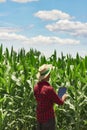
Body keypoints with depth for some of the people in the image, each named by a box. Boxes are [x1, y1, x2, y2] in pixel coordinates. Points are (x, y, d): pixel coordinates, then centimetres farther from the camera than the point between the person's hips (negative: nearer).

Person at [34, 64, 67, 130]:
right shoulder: (49, 88, -27)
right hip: (48, 117, -7)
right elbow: (60, 102, -14)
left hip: (39, 116, 7)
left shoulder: (36, 87, -3)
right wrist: (64, 97, 8)